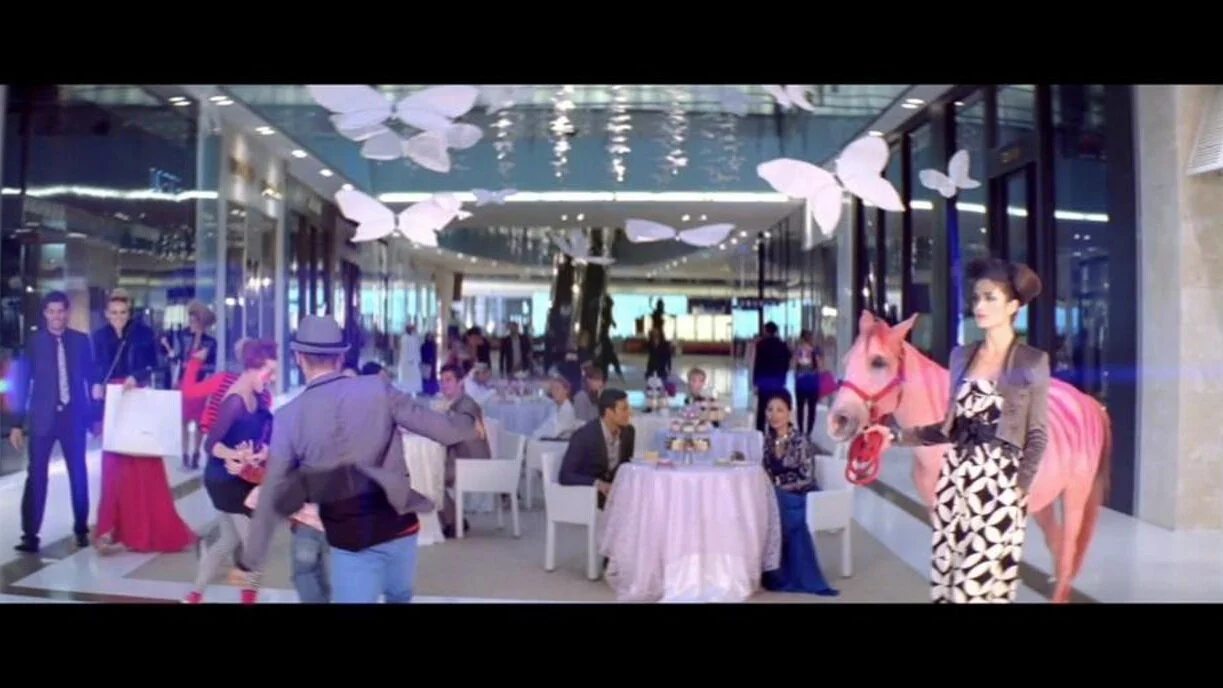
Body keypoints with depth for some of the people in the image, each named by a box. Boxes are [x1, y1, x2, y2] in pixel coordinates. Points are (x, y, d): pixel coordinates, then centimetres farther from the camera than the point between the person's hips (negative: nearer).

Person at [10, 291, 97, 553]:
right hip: (42, 417, -1)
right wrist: (18, 423, -3)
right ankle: (30, 534, 2)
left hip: (74, 415, 2)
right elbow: (23, 382, 0)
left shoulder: (81, 340, 4)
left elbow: (90, 375, 7)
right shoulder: (34, 342, 0)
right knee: (36, 475, -3)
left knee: (79, 473, 8)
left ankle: (81, 529, 20)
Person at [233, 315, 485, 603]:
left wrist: (250, 560, 10)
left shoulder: (289, 416, -4)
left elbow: (273, 495, 0)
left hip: (349, 537, -1)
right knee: (400, 597, 25)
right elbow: (440, 427, 0)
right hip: (398, 523, 1)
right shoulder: (376, 389, -5)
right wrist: (470, 426, 23)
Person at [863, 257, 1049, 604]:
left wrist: (1021, 487, -14)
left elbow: (1037, 436, -3)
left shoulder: (1033, 363, -3)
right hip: (955, 477, 5)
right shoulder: (961, 356, 10)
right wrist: (898, 436, 4)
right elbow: (951, 426, 12)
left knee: (979, 583, -4)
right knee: (946, 579, 8)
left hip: (999, 481, -5)